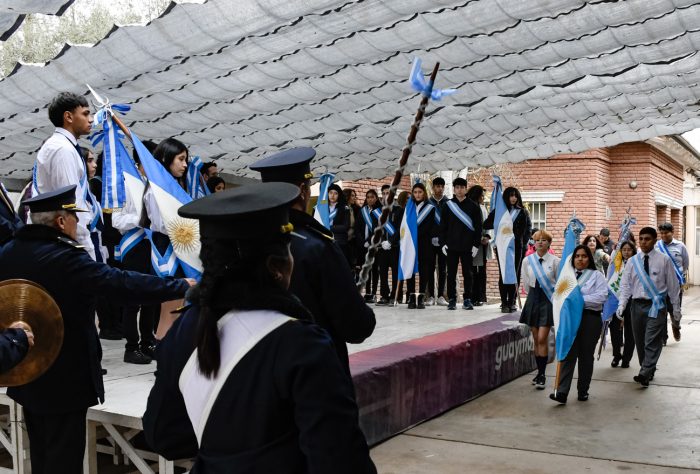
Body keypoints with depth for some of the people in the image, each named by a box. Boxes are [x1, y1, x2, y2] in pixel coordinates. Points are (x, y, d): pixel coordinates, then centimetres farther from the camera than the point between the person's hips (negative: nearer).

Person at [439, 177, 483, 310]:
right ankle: (452, 299, 10)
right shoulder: (448, 205, 6)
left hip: (468, 246, -1)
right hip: (451, 246, 1)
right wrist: (443, 243, -2)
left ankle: (467, 300, 10)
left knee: (467, 273, 4)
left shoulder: (473, 206, 3)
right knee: (451, 274, 3)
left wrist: (476, 244, -4)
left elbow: (479, 226, 2)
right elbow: (442, 226, 6)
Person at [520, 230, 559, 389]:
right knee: (536, 339, 8)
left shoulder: (555, 261, -6)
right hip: (533, 299, 3)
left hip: (548, 299, -3)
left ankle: (542, 375, -2)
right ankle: (540, 372, 19)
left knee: (542, 339, -9)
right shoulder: (527, 261, 2)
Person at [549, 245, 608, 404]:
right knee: (568, 355, -6)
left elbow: (602, 296, -11)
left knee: (586, 356, 8)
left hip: (590, 319, -2)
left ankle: (583, 391, 21)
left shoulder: (596, 275, 3)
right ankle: (562, 392, -11)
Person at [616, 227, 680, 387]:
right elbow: (625, 285, 5)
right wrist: (622, 305, -6)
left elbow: (673, 285, 3)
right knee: (640, 342, 10)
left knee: (652, 342, -11)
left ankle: (645, 375, -17)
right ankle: (648, 371, 24)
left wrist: (676, 308, 5)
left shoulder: (664, 260, -2)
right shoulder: (633, 261, 5)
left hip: (657, 305, -4)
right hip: (637, 305, 4)